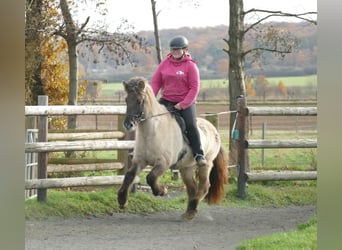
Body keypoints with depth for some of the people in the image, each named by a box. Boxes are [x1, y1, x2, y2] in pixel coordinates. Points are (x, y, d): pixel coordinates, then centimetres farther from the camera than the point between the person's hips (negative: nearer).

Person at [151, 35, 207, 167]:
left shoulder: (190, 65, -8)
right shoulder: (165, 63, 4)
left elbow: (194, 88, -10)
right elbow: (155, 81, 7)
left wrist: (183, 104, -17)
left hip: (185, 103, -4)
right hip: (166, 100, 4)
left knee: (191, 125, -21)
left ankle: (199, 154, -10)